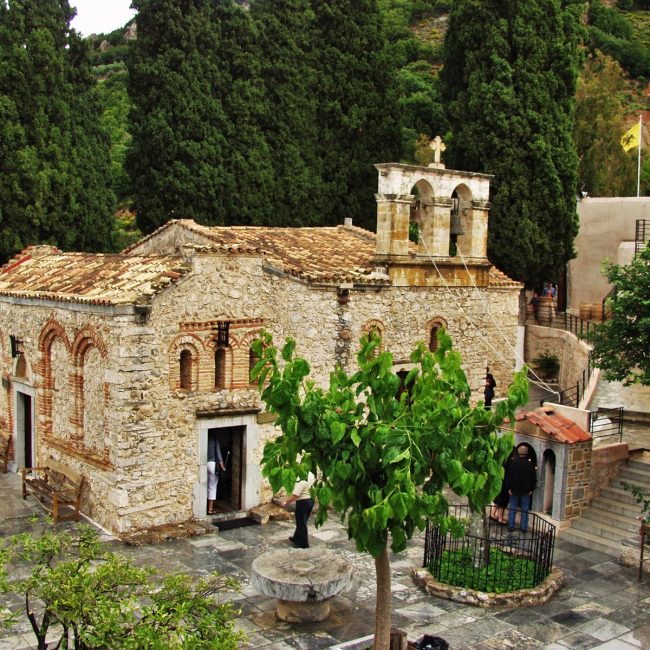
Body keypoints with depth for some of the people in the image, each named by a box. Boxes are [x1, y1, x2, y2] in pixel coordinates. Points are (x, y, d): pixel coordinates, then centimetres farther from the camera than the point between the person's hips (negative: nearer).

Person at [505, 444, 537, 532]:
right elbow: (534, 478, 0)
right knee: (525, 509, 7)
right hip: (526, 491, 1)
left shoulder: (513, 462, -9)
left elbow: (508, 476, -7)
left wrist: (509, 488, -1)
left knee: (512, 509, 7)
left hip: (514, 489, -1)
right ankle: (524, 527, 7)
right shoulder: (530, 464, -5)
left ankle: (511, 526, 7)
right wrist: (531, 489, 7)